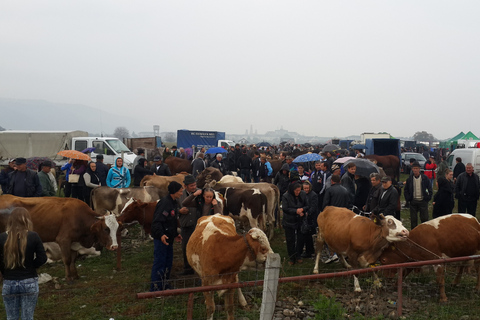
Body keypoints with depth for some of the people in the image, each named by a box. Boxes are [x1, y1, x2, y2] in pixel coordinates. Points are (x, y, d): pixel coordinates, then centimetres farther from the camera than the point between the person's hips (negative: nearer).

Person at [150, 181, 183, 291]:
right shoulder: (164, 203, -20)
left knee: (168, 261, 17)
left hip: (168, 238, 10)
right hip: (161, 238, -10)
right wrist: (161, 235, -37)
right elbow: (157, 221, -26)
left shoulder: (174, 203, 12)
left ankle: (164, 284, 30)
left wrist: (175, 234, 25)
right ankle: (155, 287, 5)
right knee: (159, 261, -4)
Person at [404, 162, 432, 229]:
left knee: (424, 218, 1)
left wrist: (428, 198, -4)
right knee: (413, 219, 6)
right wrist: (408, 198, 1)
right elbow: (406, 190, 12)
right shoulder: (409, 179, 3)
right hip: (413, 201, 2)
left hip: (423, 201, -1)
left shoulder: (425, 178, -1)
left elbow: (430, 189, 4)